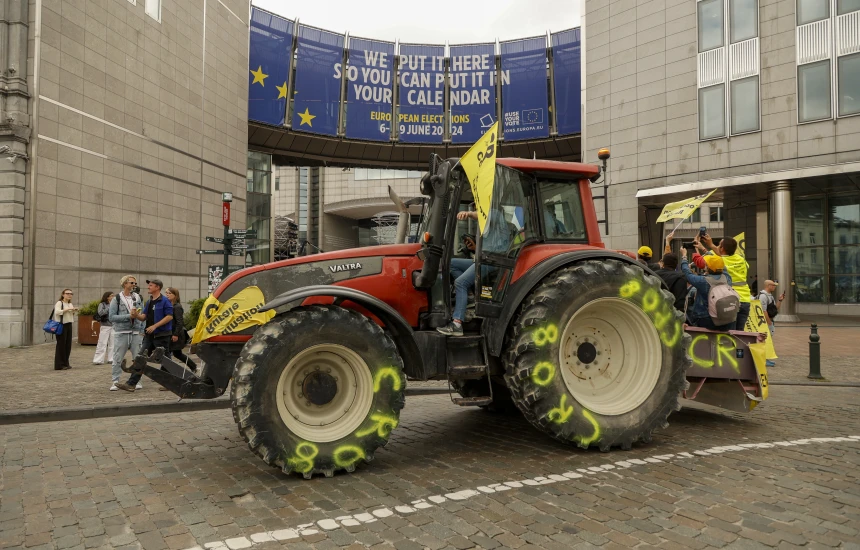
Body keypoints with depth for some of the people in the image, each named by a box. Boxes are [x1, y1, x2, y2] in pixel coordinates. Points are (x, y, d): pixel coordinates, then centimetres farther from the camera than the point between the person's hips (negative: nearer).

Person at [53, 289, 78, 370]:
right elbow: (57, 312, -24)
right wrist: (67, 309, -27)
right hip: (61, 325, -7)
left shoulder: (71, 304, 16)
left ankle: (65, 363, 17)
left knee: (68, 345, 8)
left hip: (69, 325, 7)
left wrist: (74, 311, 9)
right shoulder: (59, 303, -7)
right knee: (61, 345, -5)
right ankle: (59, 365, 1)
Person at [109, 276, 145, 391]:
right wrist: (129, 316, -14)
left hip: (136, 333, 3)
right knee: (118, 359, 2)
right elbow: (111, 317, -7)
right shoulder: (117, 299, 0)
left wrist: (142, 330, -1)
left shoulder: (138, 298, 9)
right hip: (121, 333, -2)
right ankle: (115, 381, 10)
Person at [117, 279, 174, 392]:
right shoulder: (149, 302, 14)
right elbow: (144, 317, 13)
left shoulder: (165, 301, -10)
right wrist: (136, 315, -9)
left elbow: (170, 316, -16)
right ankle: (131, 384, 0)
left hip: (161, 335, -7)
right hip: (149, 335, 7)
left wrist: (155, 326, -19)